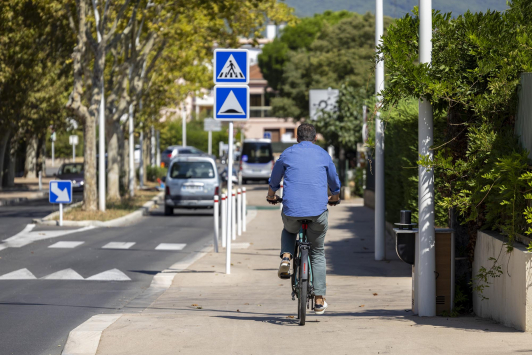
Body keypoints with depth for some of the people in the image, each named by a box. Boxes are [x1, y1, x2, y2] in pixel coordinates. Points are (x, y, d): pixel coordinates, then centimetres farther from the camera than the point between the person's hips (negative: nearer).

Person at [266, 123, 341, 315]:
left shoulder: (288, 153, 10)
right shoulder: (323, 155, 12)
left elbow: (274, 181, 24)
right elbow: (335, 182, 28)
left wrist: (271, 196, 45)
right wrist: (334, 197, 49)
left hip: (292, 209, 0)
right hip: (318, 210, 0)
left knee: (289, 231, 34)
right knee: (318, 252, 14)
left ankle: (286, 257, 4)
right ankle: (319, 300, 8)